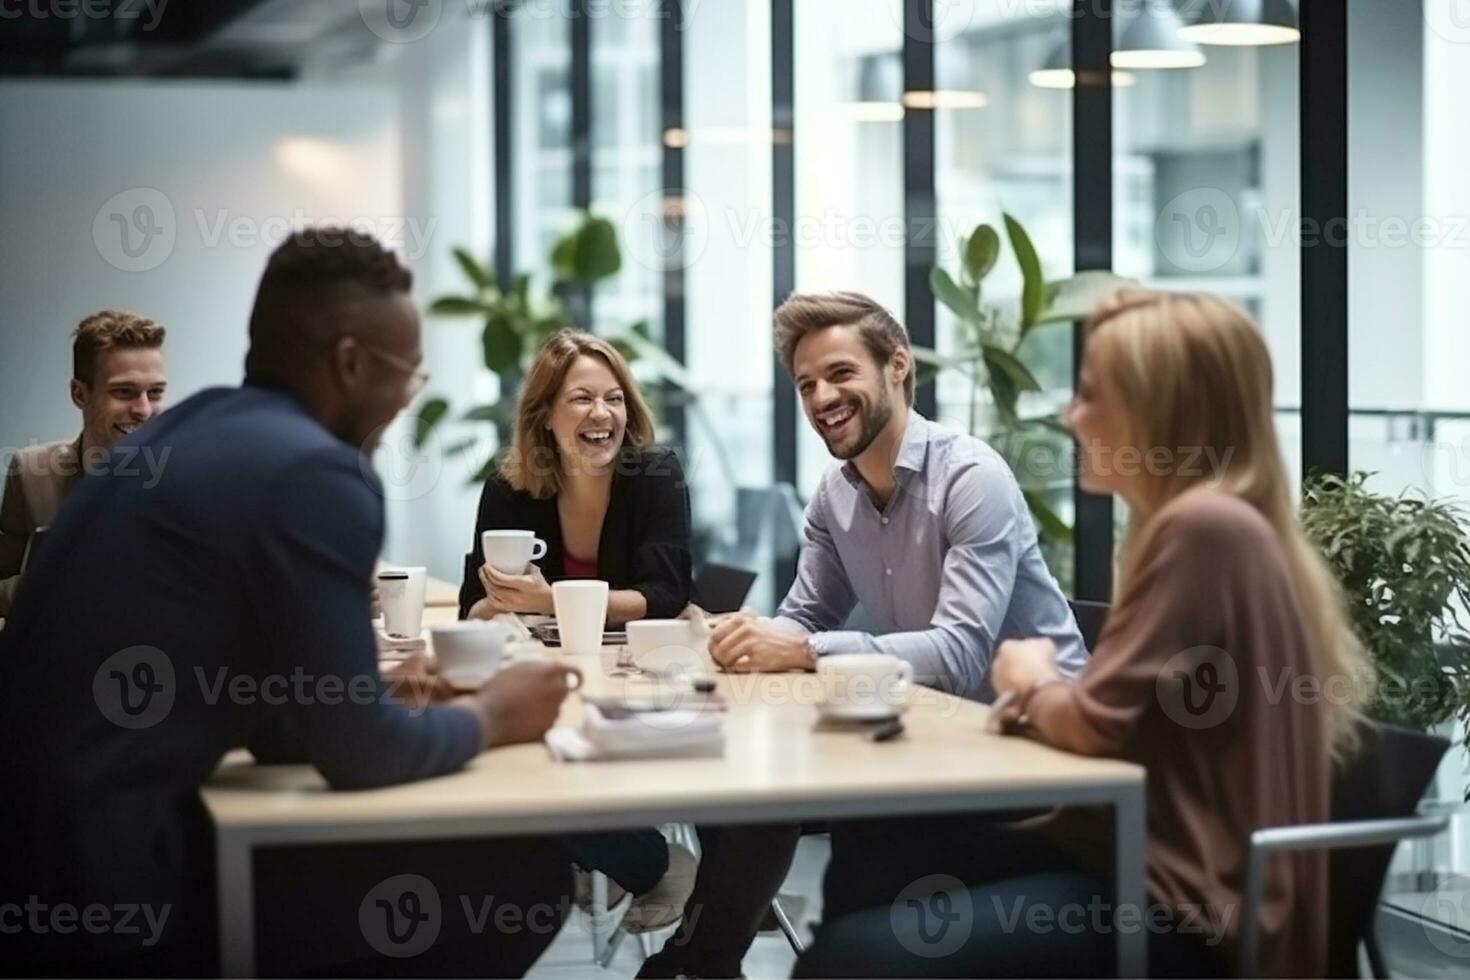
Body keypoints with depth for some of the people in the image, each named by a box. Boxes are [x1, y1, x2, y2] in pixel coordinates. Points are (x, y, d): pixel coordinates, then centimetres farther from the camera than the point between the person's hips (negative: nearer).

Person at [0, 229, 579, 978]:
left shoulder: (183, 432, 14)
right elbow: (359, 752, -12)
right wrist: (488, 717, 5)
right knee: (521, 873, -5)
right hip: (119, 884, -10)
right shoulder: (314, 471, -14)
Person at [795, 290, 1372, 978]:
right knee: (862, 881, 8)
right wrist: (1047, 690, -2)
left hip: (1185, 910, -10)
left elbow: (1098, 722, -16)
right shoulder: (1200, 522, 16)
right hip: (1148, 857, 10)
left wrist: (1031, 683, 5)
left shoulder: (1205, 528, -17)